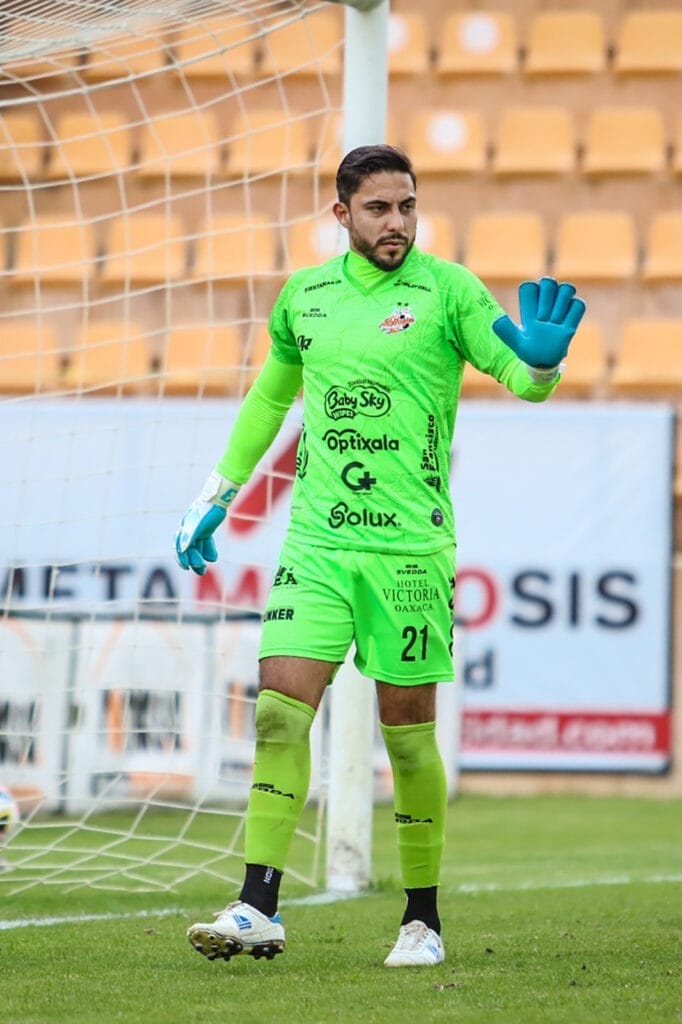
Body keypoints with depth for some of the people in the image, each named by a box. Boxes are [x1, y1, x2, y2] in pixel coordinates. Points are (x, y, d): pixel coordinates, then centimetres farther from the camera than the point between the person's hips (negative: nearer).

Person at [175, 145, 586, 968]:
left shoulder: (447, 290, -2)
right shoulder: (304, 295, 10)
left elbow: (523, 378, -8)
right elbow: (269, 394, 25)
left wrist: (542, 355, -31)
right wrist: (216, 496, 25)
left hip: (409, 542, -3)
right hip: (316, 538, 3)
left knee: (408, 731, 2)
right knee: (280, 709, -9)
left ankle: (422, 920, 15)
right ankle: (257, 909, -9)